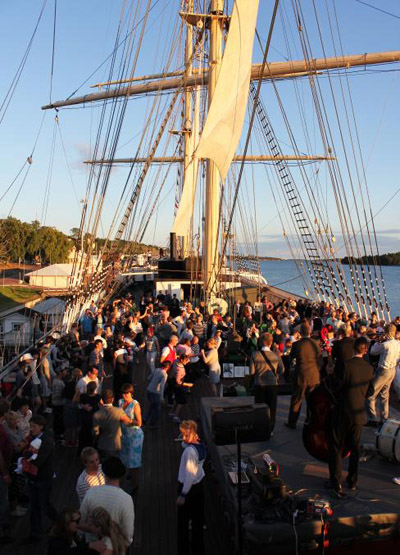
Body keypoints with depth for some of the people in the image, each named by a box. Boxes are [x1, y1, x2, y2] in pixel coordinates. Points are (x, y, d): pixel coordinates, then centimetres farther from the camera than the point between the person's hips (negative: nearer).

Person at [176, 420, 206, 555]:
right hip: (199, 486, 9)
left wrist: (182, 495, -21)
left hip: (188, 488, -9)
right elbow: (184, 445, 21)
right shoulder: (201, 446, 0)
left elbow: (190, 475, -26)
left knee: (183, 524, 6)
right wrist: (187, 440, 0)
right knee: (197, 521, 19)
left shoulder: (190, 450, -26)